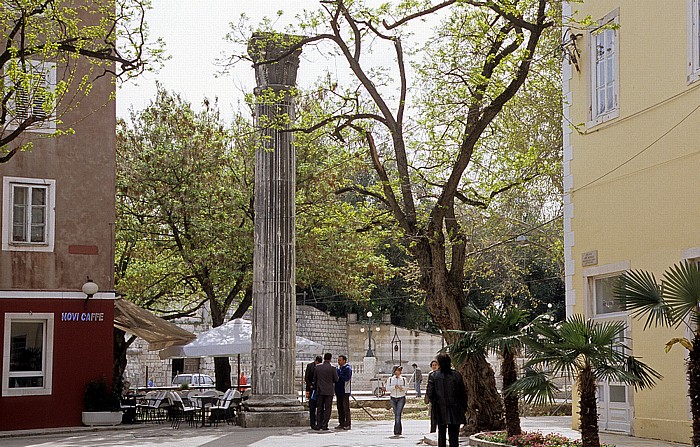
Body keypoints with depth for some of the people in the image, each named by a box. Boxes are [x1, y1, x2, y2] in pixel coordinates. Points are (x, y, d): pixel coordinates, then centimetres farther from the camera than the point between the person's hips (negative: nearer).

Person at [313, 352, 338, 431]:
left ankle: (318, 425, 7)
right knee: (327, 409, 2)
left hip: (319, 391, 3)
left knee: (319, 409, 9)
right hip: (329, 391, -3)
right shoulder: (332, 368, -9)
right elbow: (336, 379, -3)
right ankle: (324, 425, -1)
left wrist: (315, 389, 21)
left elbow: (315, 379, 9)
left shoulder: (317, 367, 2)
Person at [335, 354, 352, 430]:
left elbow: (347, 378, -20)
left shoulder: (347, 368, -7)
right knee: (340, 408, 10)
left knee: (346, 408, -7)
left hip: (345, 391, -8)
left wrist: (338, 377, -15)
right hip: (339, 391, 8)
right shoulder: (338, 368, 16)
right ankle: (341, 424, 15)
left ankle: (347, 424, -6)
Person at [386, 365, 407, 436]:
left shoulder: (403, 379, 5)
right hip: (393, 398, 2)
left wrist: (402, 388, -18)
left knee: (398, 414, -15)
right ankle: (399, 430, 20)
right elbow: (387, 388, -3)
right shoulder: (390, 379, 6)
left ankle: (397, 431, -18)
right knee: (396, 414, 7)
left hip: (401, 398, -2)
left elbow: (406, 388, 3)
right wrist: (394, 387, -18)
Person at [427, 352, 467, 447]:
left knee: (441, 435, 11)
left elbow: (429, 394, -6)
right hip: (455, 411, 0)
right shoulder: (457, 375, -4)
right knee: (454, 435, 2)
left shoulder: (433, 376, -5)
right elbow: (463, 394, 0)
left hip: (440, 411, 0)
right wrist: (464, 407, 8)